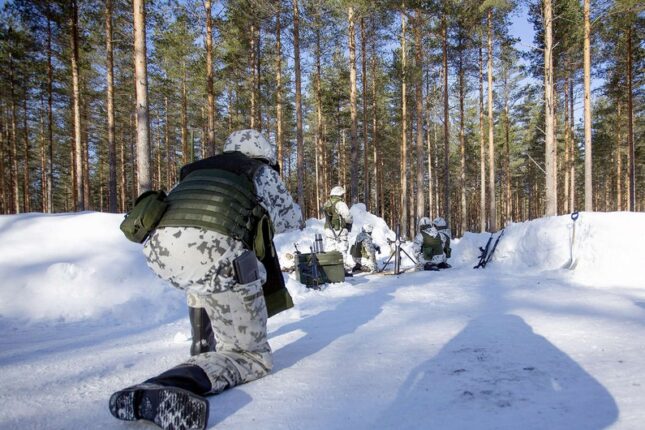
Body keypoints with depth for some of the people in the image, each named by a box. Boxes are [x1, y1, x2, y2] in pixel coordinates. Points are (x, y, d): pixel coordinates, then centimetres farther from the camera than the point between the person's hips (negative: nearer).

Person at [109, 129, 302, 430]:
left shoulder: (198, 170, 34)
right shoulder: (261, 171, 26)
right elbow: (292, 220, 37)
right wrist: (266, 214, 59)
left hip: (160, 250, 6)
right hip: (213, 255, -6)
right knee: (252, 356, 9)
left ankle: (206, 344, 37)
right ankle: (167, 390, -18)